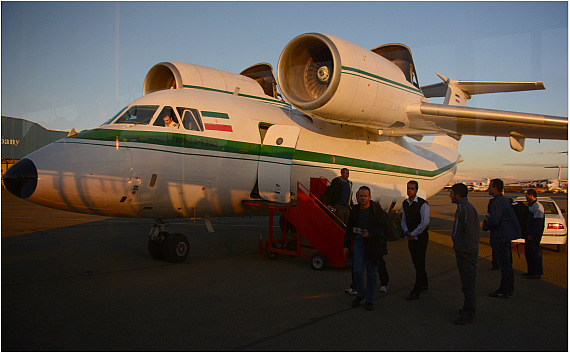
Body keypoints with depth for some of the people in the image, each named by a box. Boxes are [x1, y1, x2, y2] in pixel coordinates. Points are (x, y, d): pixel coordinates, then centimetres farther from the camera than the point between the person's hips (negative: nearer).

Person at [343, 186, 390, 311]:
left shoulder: (376, 209, -9)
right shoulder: (355, 210, 2)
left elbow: (385, 227, -7)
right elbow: (349, 228, 12)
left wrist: (370, 233, -19)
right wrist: (346, 245, 11)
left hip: (373, 243, -2)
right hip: (359, 241, 2)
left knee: (372, 273, 6)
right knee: (357, 270, -6)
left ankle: (369, 300, 21)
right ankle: (360, 294, 20)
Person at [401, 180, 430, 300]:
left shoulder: (423, 204, -14)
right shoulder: (405, 203, 7)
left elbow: (425, 222, -19)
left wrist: (413, 234, -16)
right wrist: (407, 232, -7)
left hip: (420, 237, -7)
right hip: (411, 237, 7)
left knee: (420, 264, -5)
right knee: (416, 263, 16)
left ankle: (416, 292, -4)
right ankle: (424, 284, 34)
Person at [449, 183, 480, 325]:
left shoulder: (467, 208, -18)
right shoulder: (462, 207, 15)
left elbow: (471, 231, -24)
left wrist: (465, 251, -21)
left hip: (467, 253, -11)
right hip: (461, 251, 11)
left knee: (468, 283, -5)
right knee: (465, 281, 18)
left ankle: (468, 314, 1)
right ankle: (468, 308, 29)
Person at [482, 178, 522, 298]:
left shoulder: (497, 202, -19)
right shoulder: (504, 200, 14)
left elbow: (494, 220, -25)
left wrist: (485, 227, -5)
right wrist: (488, 218, 8)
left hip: (500, 238, -10)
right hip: (507, 236, 10)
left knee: (504, 264, -4)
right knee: (507, 263, 17)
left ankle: (504, 291, 3)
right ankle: (509, 288, 26)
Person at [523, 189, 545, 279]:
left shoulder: (538, 206, -16)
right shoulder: (529, 205, 16)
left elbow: (538, 223, -21)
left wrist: (532, 234, -21)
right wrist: (526, 233, 19)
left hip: (534, 234, -10)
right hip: (528, 233, 10)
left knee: (535, 253, -5)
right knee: (528, 252, 14)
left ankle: (537, 273, 1)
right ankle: (531, 271, 23)